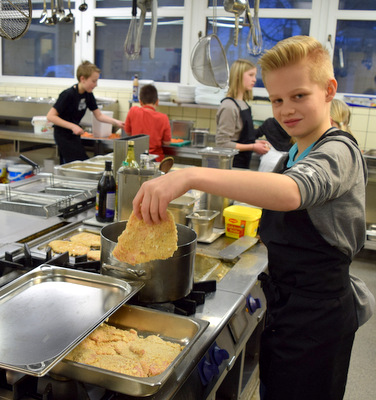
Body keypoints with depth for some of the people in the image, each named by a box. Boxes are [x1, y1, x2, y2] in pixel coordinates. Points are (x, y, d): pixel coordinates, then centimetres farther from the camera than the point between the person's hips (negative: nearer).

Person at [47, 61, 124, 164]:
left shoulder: (88, 95, 2)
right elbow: (50, 116, -22)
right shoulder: (68, 95, -22)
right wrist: (72, 126, -27)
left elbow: (99, 115, 7)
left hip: (74, 135, 8)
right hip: (63, 135, -8)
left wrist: (116, 122, -8)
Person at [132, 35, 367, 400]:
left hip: (317, 320, -9)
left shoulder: (339, 152, -19)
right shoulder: (294, 158, 11)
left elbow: (289, 192, -42)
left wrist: (192, 176, -51)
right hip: (283, 310, 9)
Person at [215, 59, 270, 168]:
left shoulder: (244, 104, 12)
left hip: (243, 163, 9)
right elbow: (222, 143, -20)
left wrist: (256, 142, 6)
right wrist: (252, 147, -17)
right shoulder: (229, 106, -16)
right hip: (231, 164, -8)